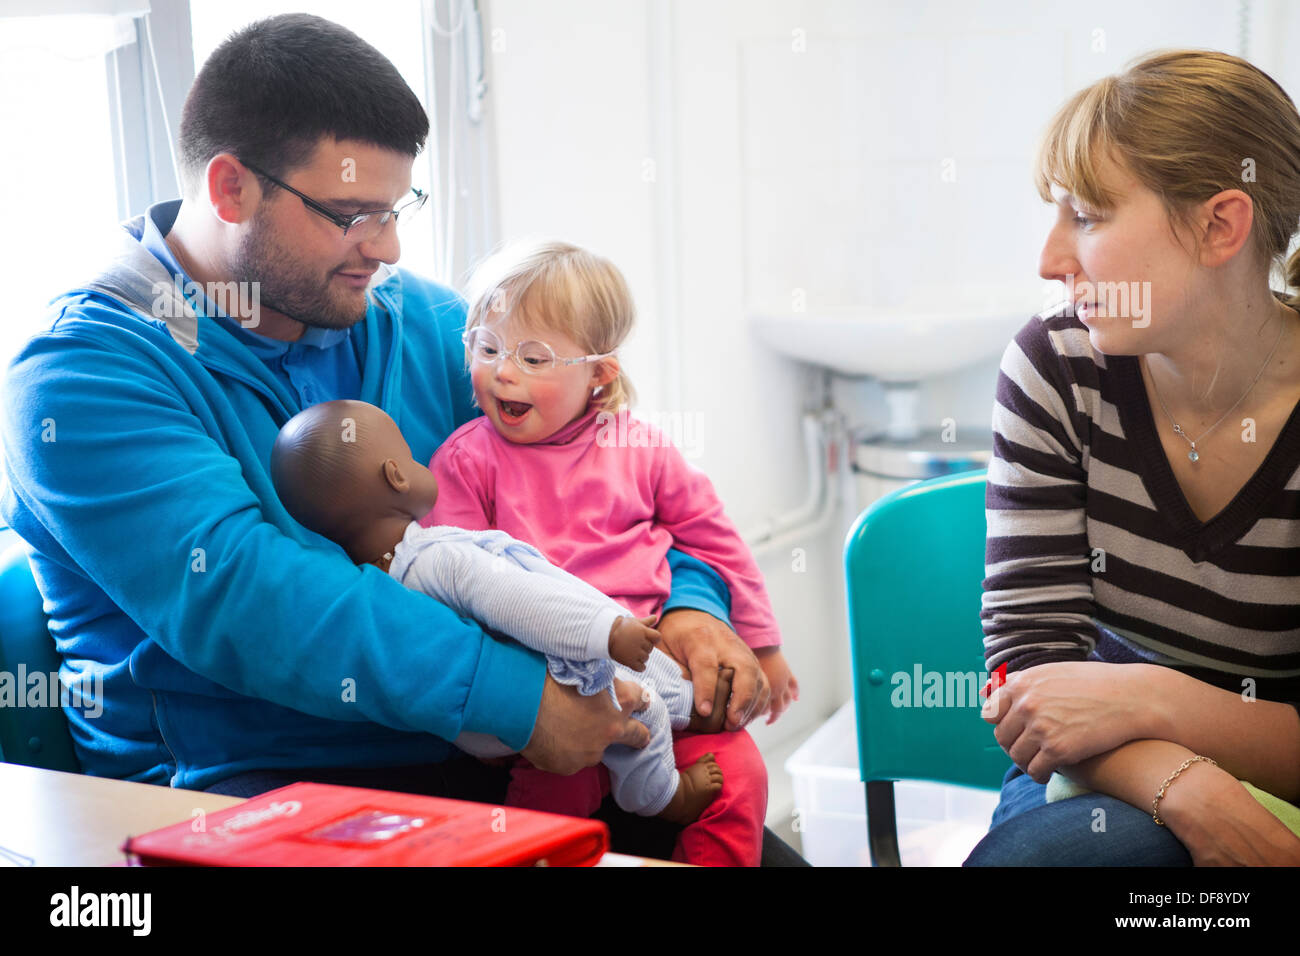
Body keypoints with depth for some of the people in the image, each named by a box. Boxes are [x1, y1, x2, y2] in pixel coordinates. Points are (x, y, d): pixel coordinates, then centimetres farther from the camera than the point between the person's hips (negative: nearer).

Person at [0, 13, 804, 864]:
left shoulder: (423, 323, 11)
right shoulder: (80, 376, -9)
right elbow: (233, 594, -23)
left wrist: (691, 602, -6)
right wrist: (516, 697, -26)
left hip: (476, 758, 5)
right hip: (242, 786, -4)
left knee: (763, 850, -9)